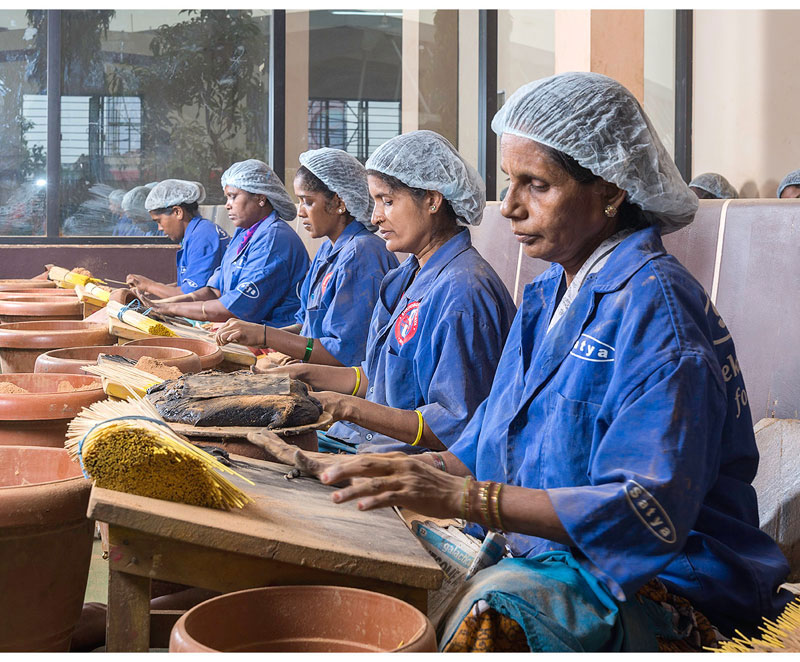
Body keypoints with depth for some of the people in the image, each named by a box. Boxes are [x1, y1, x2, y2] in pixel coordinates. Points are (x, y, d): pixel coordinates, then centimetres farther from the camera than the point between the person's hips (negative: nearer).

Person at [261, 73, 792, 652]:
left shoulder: (654, 302, -16)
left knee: (488, 617, -34)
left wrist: (466, 498, -29)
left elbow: (651, 511, -24)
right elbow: (488, 449, 18)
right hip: (549, 559, 8)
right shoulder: (550, 296, 13)